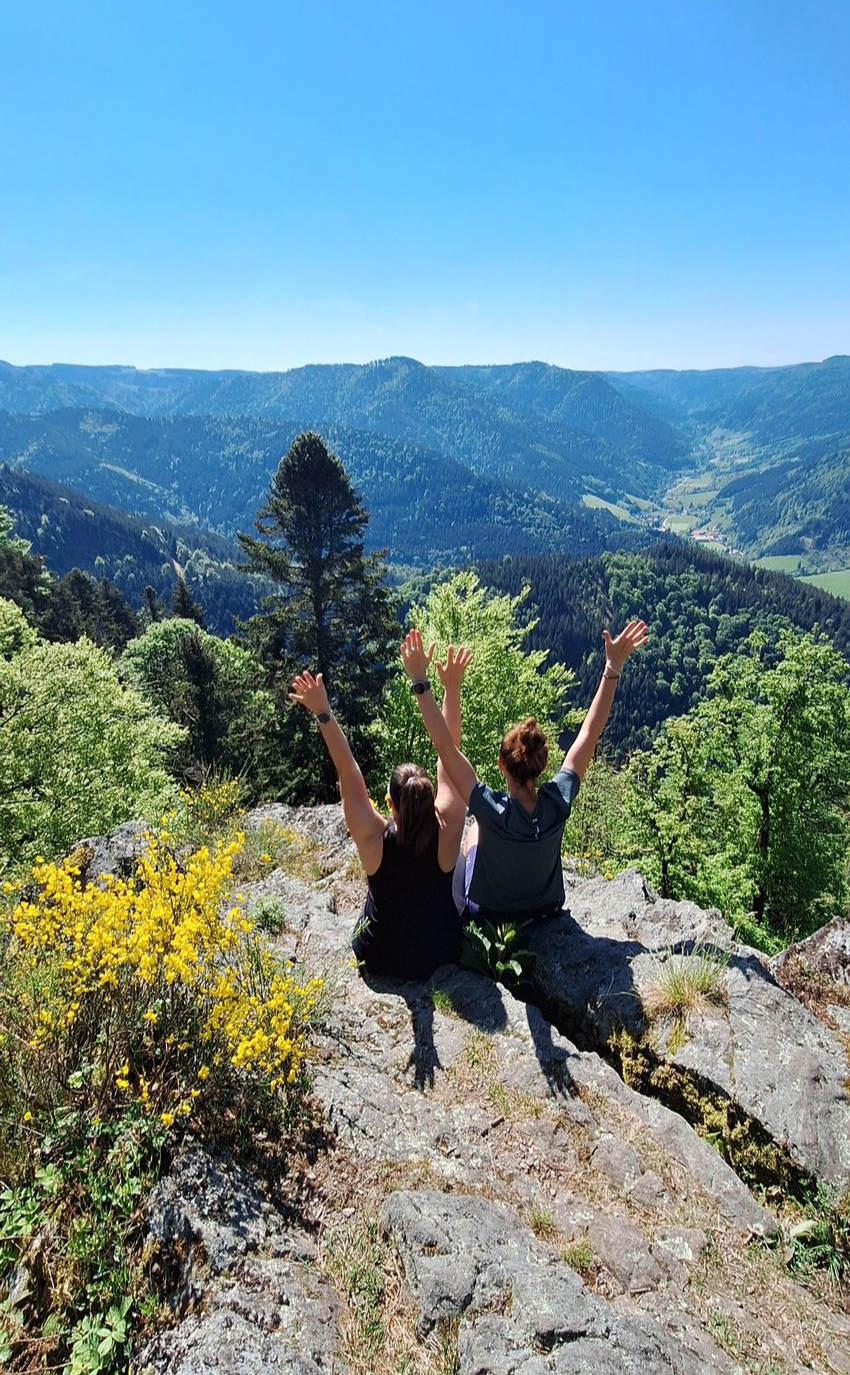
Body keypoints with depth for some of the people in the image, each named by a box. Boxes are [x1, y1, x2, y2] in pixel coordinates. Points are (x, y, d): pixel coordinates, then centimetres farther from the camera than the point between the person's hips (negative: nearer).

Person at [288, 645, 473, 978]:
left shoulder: (375, 840, -29)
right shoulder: (447, 831, -27)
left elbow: (347, 772, -27)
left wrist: (323, 713, -30)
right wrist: (452, 688, -23)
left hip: (380, 960, 0)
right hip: (442, 953, 1)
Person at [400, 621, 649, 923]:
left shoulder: (492, 811, -38)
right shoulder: (557, 803, -30)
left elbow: (444, 746, -39)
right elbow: (590, 733, -22)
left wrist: (420, 683, -39)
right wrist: (613, 668, -19)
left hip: (489, 912, -3)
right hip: (546, 909, 3)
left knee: (475, 829, 21)